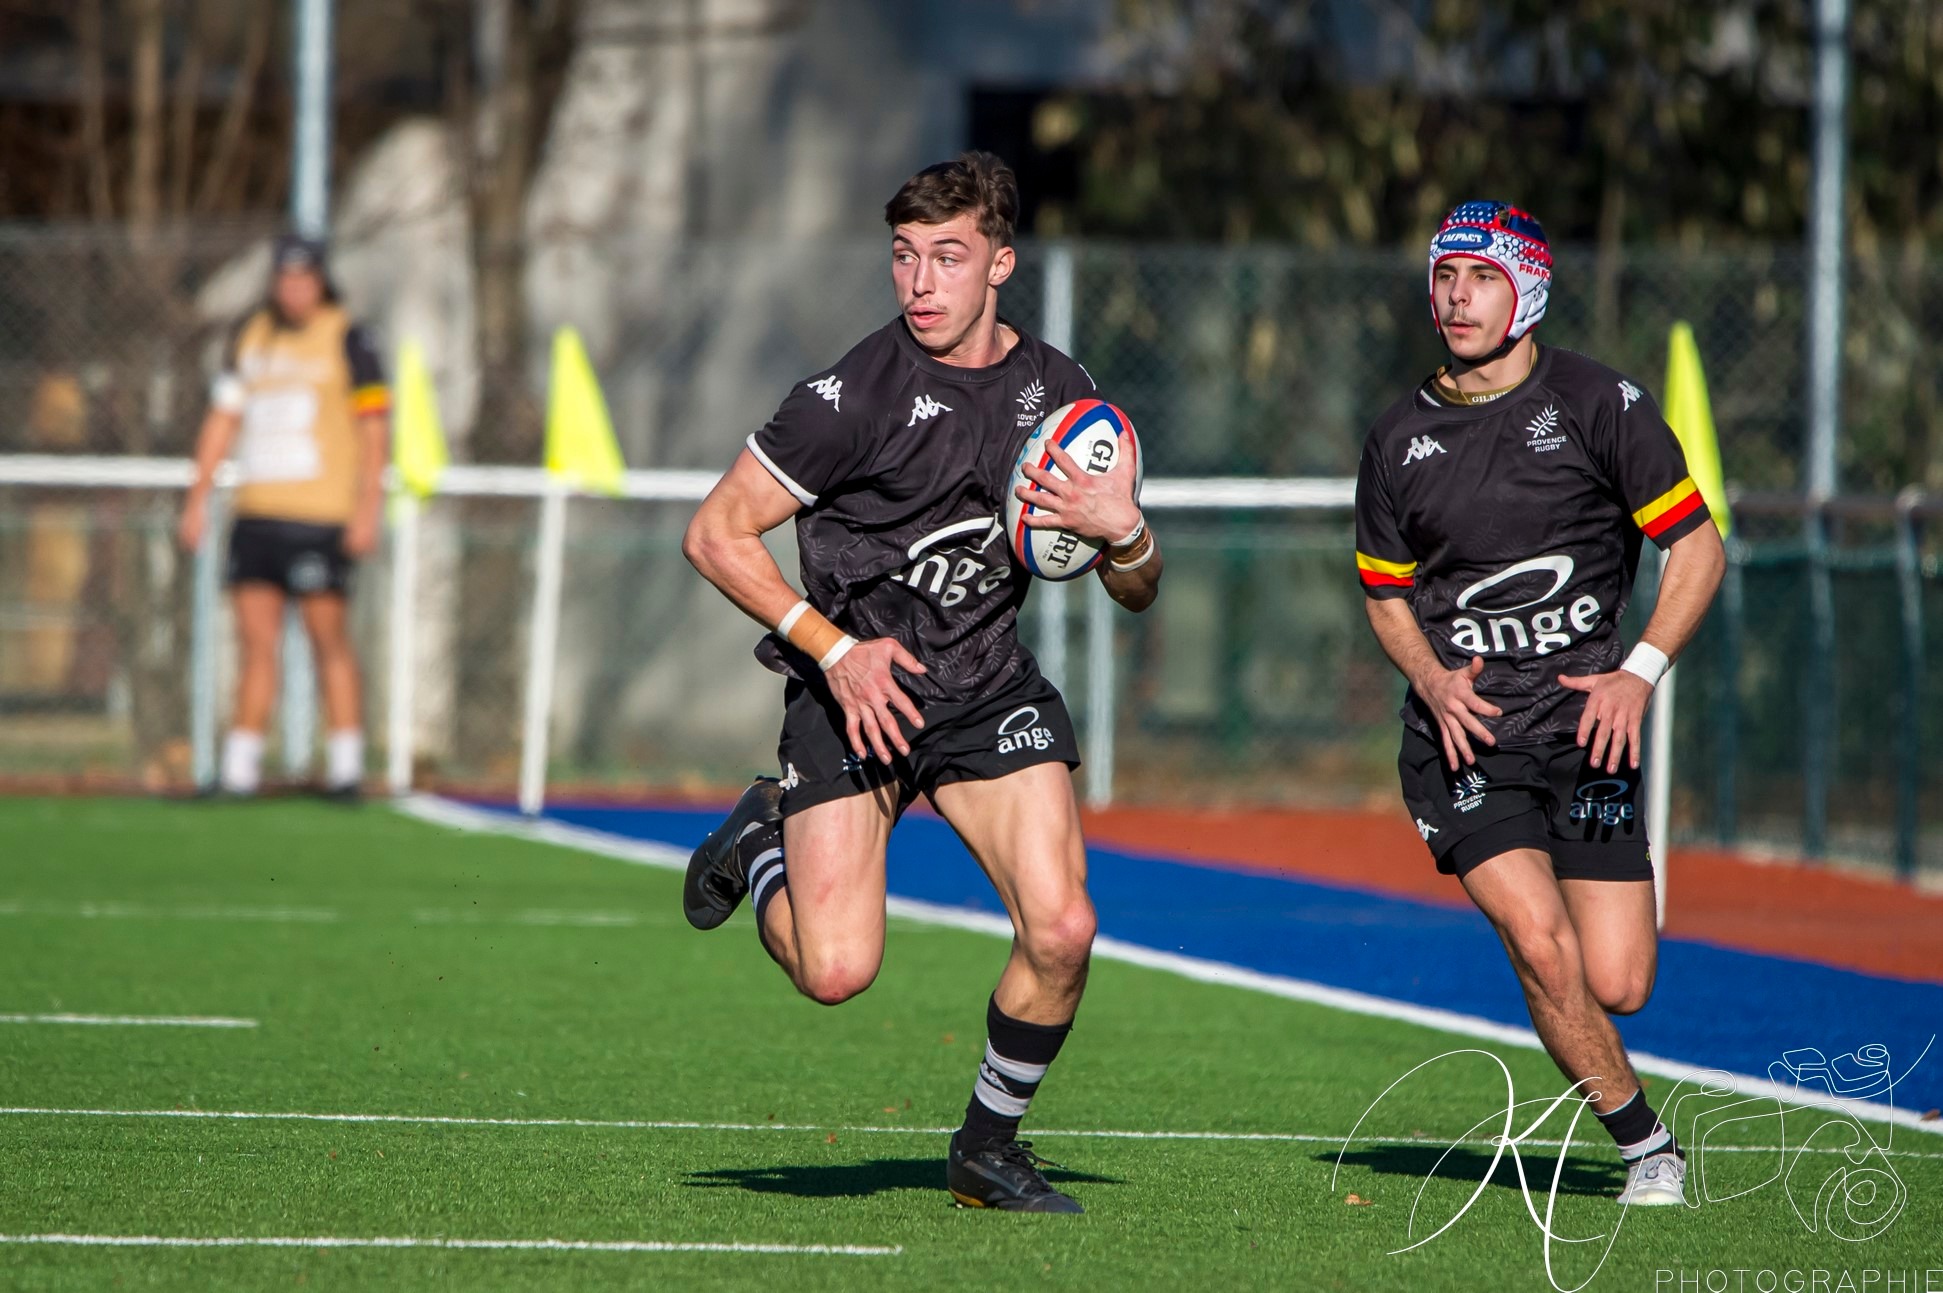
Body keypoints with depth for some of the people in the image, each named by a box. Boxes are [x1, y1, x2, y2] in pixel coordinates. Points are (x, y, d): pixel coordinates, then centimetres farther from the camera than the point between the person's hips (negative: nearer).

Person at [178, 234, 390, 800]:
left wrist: (367, 511, -11)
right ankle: (240, 769, 1)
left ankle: (346, 766, 2)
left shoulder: (346, 339, -2)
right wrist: (198, 499, 14)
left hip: (321, 515, -5)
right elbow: (222, 419, 19)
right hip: (256, 512, 5)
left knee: (329, 637, -4)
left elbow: (374, 428, -4)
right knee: (256, 641, 2)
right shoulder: (251, 337, 14)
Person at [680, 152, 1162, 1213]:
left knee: (1061, 933, -14)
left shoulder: (1057, 392, 0)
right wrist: (835, 649, -17)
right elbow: (716, 535, -9)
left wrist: (1124, 534, -16)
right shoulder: (856, 395, -15)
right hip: (852, 689, -4)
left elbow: (1136, 595, 8)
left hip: (991, 689, 4)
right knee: (836, 973, -15)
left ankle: (988, 1145, 11)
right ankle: (763, 841, 19)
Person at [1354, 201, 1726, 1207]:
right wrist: (1430, 677, -3)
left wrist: (1639, 672, -13)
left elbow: (1697, 546, 0)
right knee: (1544, 952, -19)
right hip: (1461, 739, 1)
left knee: (1617, 987, -8)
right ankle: (1645, 1145, 1)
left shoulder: (1598, 404, -3)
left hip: (1585, 724, -1)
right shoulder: (1401, 437, 6)